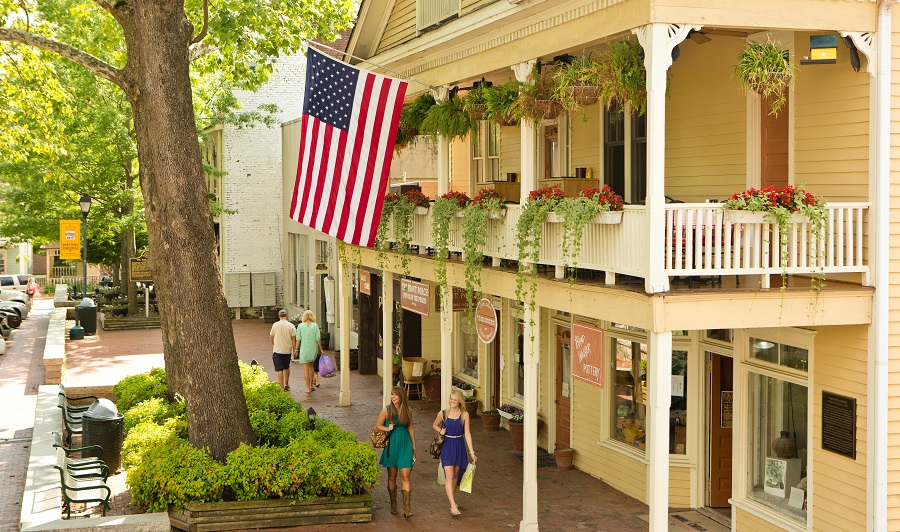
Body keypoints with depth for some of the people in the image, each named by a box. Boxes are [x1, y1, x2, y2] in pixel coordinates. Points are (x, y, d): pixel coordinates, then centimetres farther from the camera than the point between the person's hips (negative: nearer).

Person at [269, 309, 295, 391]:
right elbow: (293, 338, -5)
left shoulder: (275, 325, -5)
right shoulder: (290, 326, -5)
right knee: (287, 367, 22)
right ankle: (286, 384, 24)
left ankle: (282, 387, 0)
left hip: (277, 351, -2)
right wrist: (295, 350, 4)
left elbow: (271, 337, 6)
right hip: (287, 350, 2)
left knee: (279, 370, 1)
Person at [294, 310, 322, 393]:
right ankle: (311, 385, 23)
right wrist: (321, 349, 3)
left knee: (306, 368, 4)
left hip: (304, 350, -2)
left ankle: (308, 388, 4)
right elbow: (318, 339, -6)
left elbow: (298, 339, -5)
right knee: (311, 366, 22)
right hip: (313, 349, 2)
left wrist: (296, 349, 4)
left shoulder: (300, 326, -6)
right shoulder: (315, 326, -5)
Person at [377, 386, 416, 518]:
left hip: (405, 445, 0)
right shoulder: (386, 410, -3)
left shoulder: (408, 410, 2)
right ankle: (393, 504, 21)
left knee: (405, 476, -5)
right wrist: (388, 428, -13)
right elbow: (378, 426, 7)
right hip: (391, 445, 0)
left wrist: (414, 444, 17)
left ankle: (407, 507, -7)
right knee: (392, 476, 8)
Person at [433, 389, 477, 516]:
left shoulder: (464, 415, -3)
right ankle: (453, 505, -16)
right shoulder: (443, 413, -3)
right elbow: (435, 425, 15)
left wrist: (472, 452, -4)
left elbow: (467, 434, -2)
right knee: (449, 475, -11)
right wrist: (440, 431, -7)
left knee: (456, 474, 13)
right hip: (447, 446, -2)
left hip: (459, 446, 2)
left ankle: (452, 499, 32)